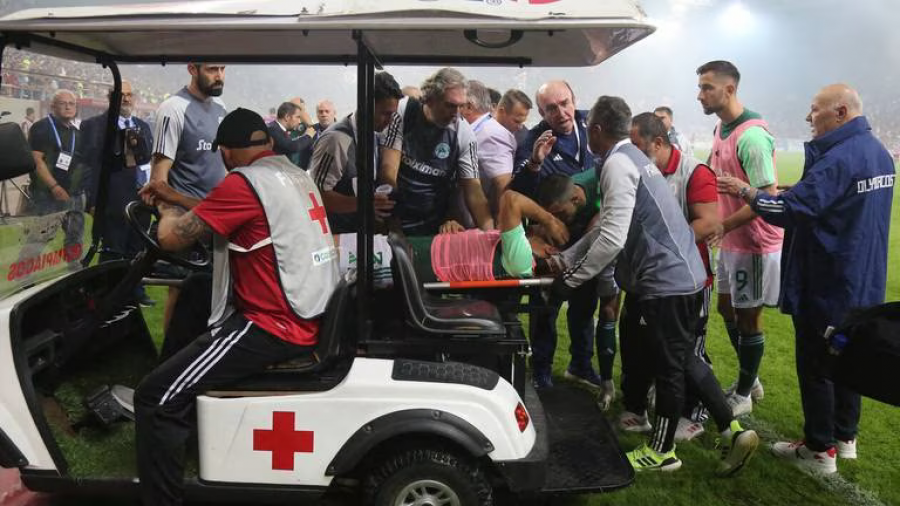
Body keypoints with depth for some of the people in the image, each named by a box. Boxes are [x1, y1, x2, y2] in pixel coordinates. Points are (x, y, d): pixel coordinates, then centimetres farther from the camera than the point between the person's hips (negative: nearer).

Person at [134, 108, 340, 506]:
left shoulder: (245, 181, -14)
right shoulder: (296, 174, 13)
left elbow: (172, 237, -12)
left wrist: (169, 210, 8)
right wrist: (183, 205, 26)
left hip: (277, 327, -10)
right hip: (310, 314, 10)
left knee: (155, 398, -10)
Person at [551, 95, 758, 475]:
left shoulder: (617, 163, -16)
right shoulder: (630, 156, 15)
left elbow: (612, 238, -24)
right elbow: (604, 227, 17)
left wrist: (571, 279, -15)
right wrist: (564, 259, 15)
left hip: (665, 281, -10)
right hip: (681, 273, 10)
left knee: (667, 368, 5)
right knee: (682, 361, 19)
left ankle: (662, 452, 22)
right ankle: (732, 432, 24)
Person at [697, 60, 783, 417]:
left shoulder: (750, 135, -23)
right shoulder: (721, 127, 6)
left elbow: (768, 197, -25)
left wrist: (721, 226, -24)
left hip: (755, 243, -9)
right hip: (731, 240, 9)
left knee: (748, 318, 5)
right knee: (727, 308, 19)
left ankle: (743, 395, 23)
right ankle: (750, 380, 37)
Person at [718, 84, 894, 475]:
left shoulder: (837, 159, -23)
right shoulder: (878, 153, 9)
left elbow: (790, 210, -27)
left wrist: (746, 193, -13)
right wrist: (799, 190, 10)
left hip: (826, 287, -9)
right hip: (863, 282, 9)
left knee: (815, 366, 3)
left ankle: (820, 450, 13)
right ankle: (845, 437, 31)